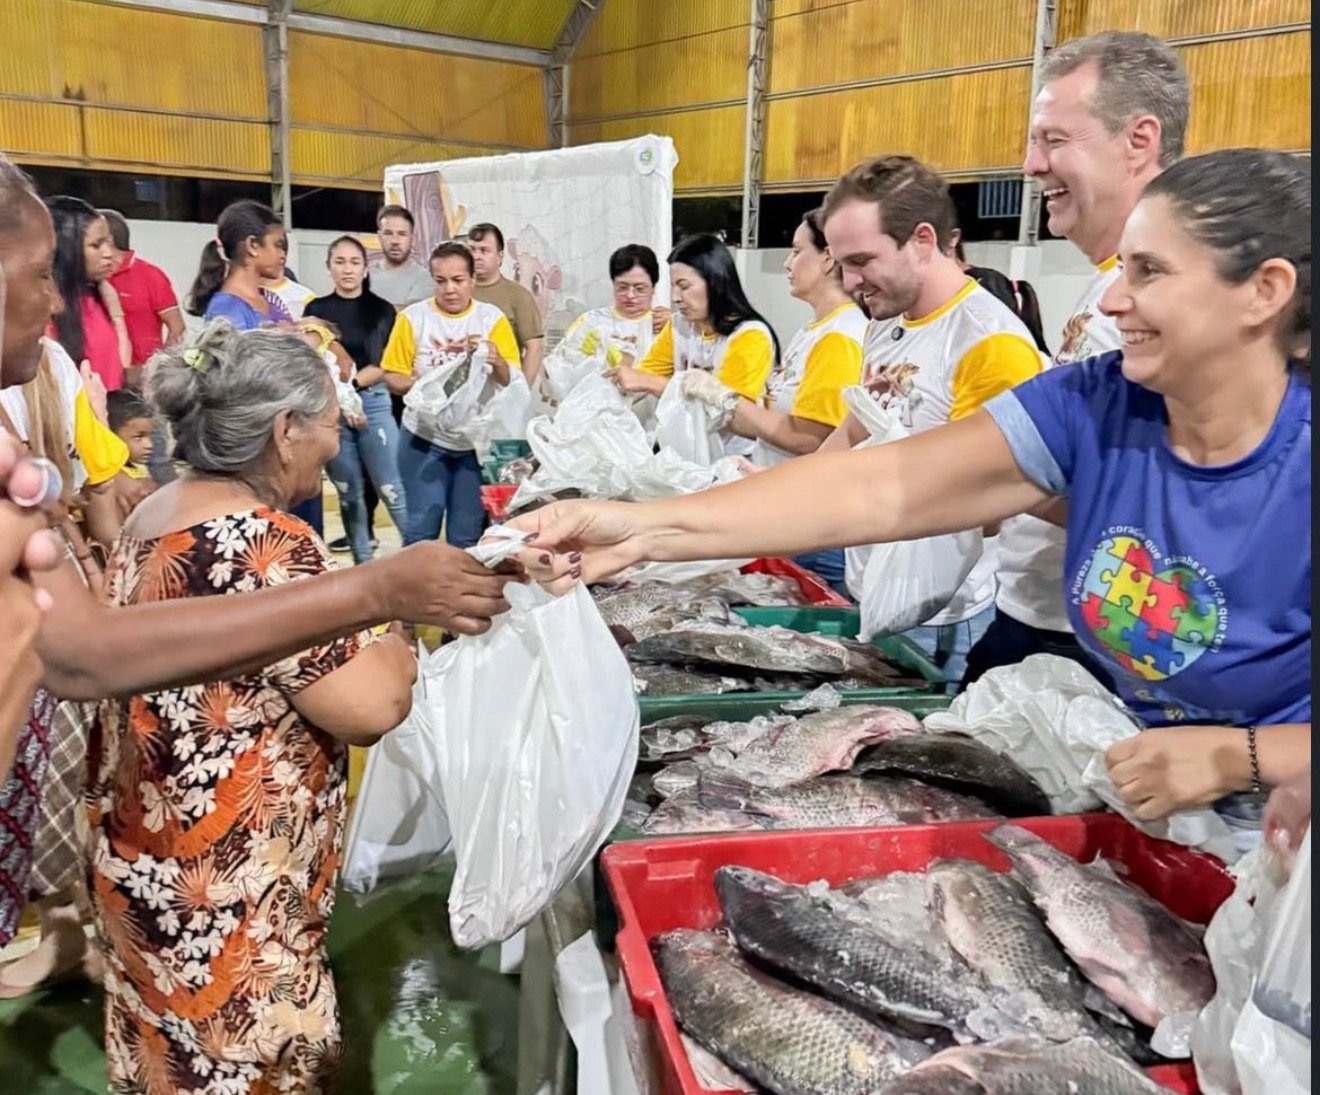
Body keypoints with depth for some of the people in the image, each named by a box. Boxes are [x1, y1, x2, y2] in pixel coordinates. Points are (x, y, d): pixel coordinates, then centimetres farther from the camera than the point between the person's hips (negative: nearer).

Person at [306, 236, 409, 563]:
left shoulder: (382, 310, 4)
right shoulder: (316, 309, 9)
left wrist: (350, 382, -16)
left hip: (373, 404, -2)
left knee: (390, 488, -7)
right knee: (348, 492, 8)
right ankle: (362, 562, 17)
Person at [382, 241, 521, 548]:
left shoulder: (492, 318, 1)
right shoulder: (413, 317, -1)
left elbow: (511, 380, -5)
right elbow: (392, 376, -1)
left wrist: (496, 361, -26)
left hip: (477, 440, 1)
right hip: (425, 439, -1)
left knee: (467, 534, 7)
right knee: (421, 527, -1)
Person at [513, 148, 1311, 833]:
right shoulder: (1093, 407, -11)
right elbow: (875, 488, -21)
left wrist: (1240, 757, -31)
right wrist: (650, 528, -30)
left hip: (1269, 834, -2)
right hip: (1120, 800, 3)